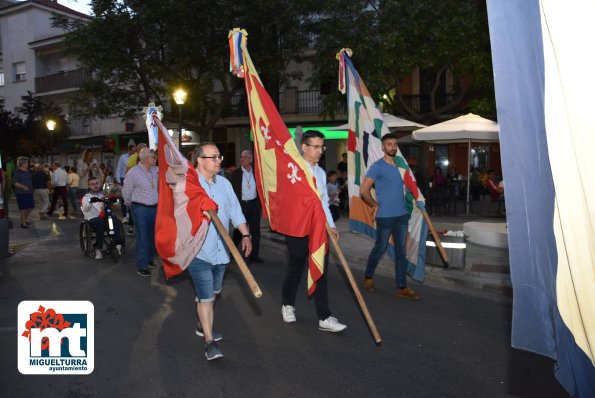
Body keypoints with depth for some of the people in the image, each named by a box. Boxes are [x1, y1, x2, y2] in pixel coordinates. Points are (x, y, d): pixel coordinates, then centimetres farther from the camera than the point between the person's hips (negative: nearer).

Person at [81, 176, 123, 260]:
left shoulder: (104, 194, 24)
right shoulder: (87, 196, 16)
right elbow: (85, 209, -4)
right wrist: (90, 202, -24)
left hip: (105, 216, 2)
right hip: (93, 217, -2)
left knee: (115, 219, -31)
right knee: (100, 222, -36)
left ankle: (118, 243, -36)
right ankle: (98, 248, -31)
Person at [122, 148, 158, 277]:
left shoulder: (155, 170, 3)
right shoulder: (133, 172, -12)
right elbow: (126, 191, -4)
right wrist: (130, 205, 8)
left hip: (154, 208, 6)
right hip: (140, 209, -6)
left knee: (152, 236, 16)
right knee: (142, 238, -3)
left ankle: (149, 259, 34)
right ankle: (141, 267, 6)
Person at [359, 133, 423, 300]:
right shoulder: (377, 166, -10)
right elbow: (364, 190, -12)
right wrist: (375, 205, -4)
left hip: (402, 215, 6)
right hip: (385, 216, -6)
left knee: (401, 251, 7)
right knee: (380, 248, 6)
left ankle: (402, 288, 14)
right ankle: (368, 278, 28)